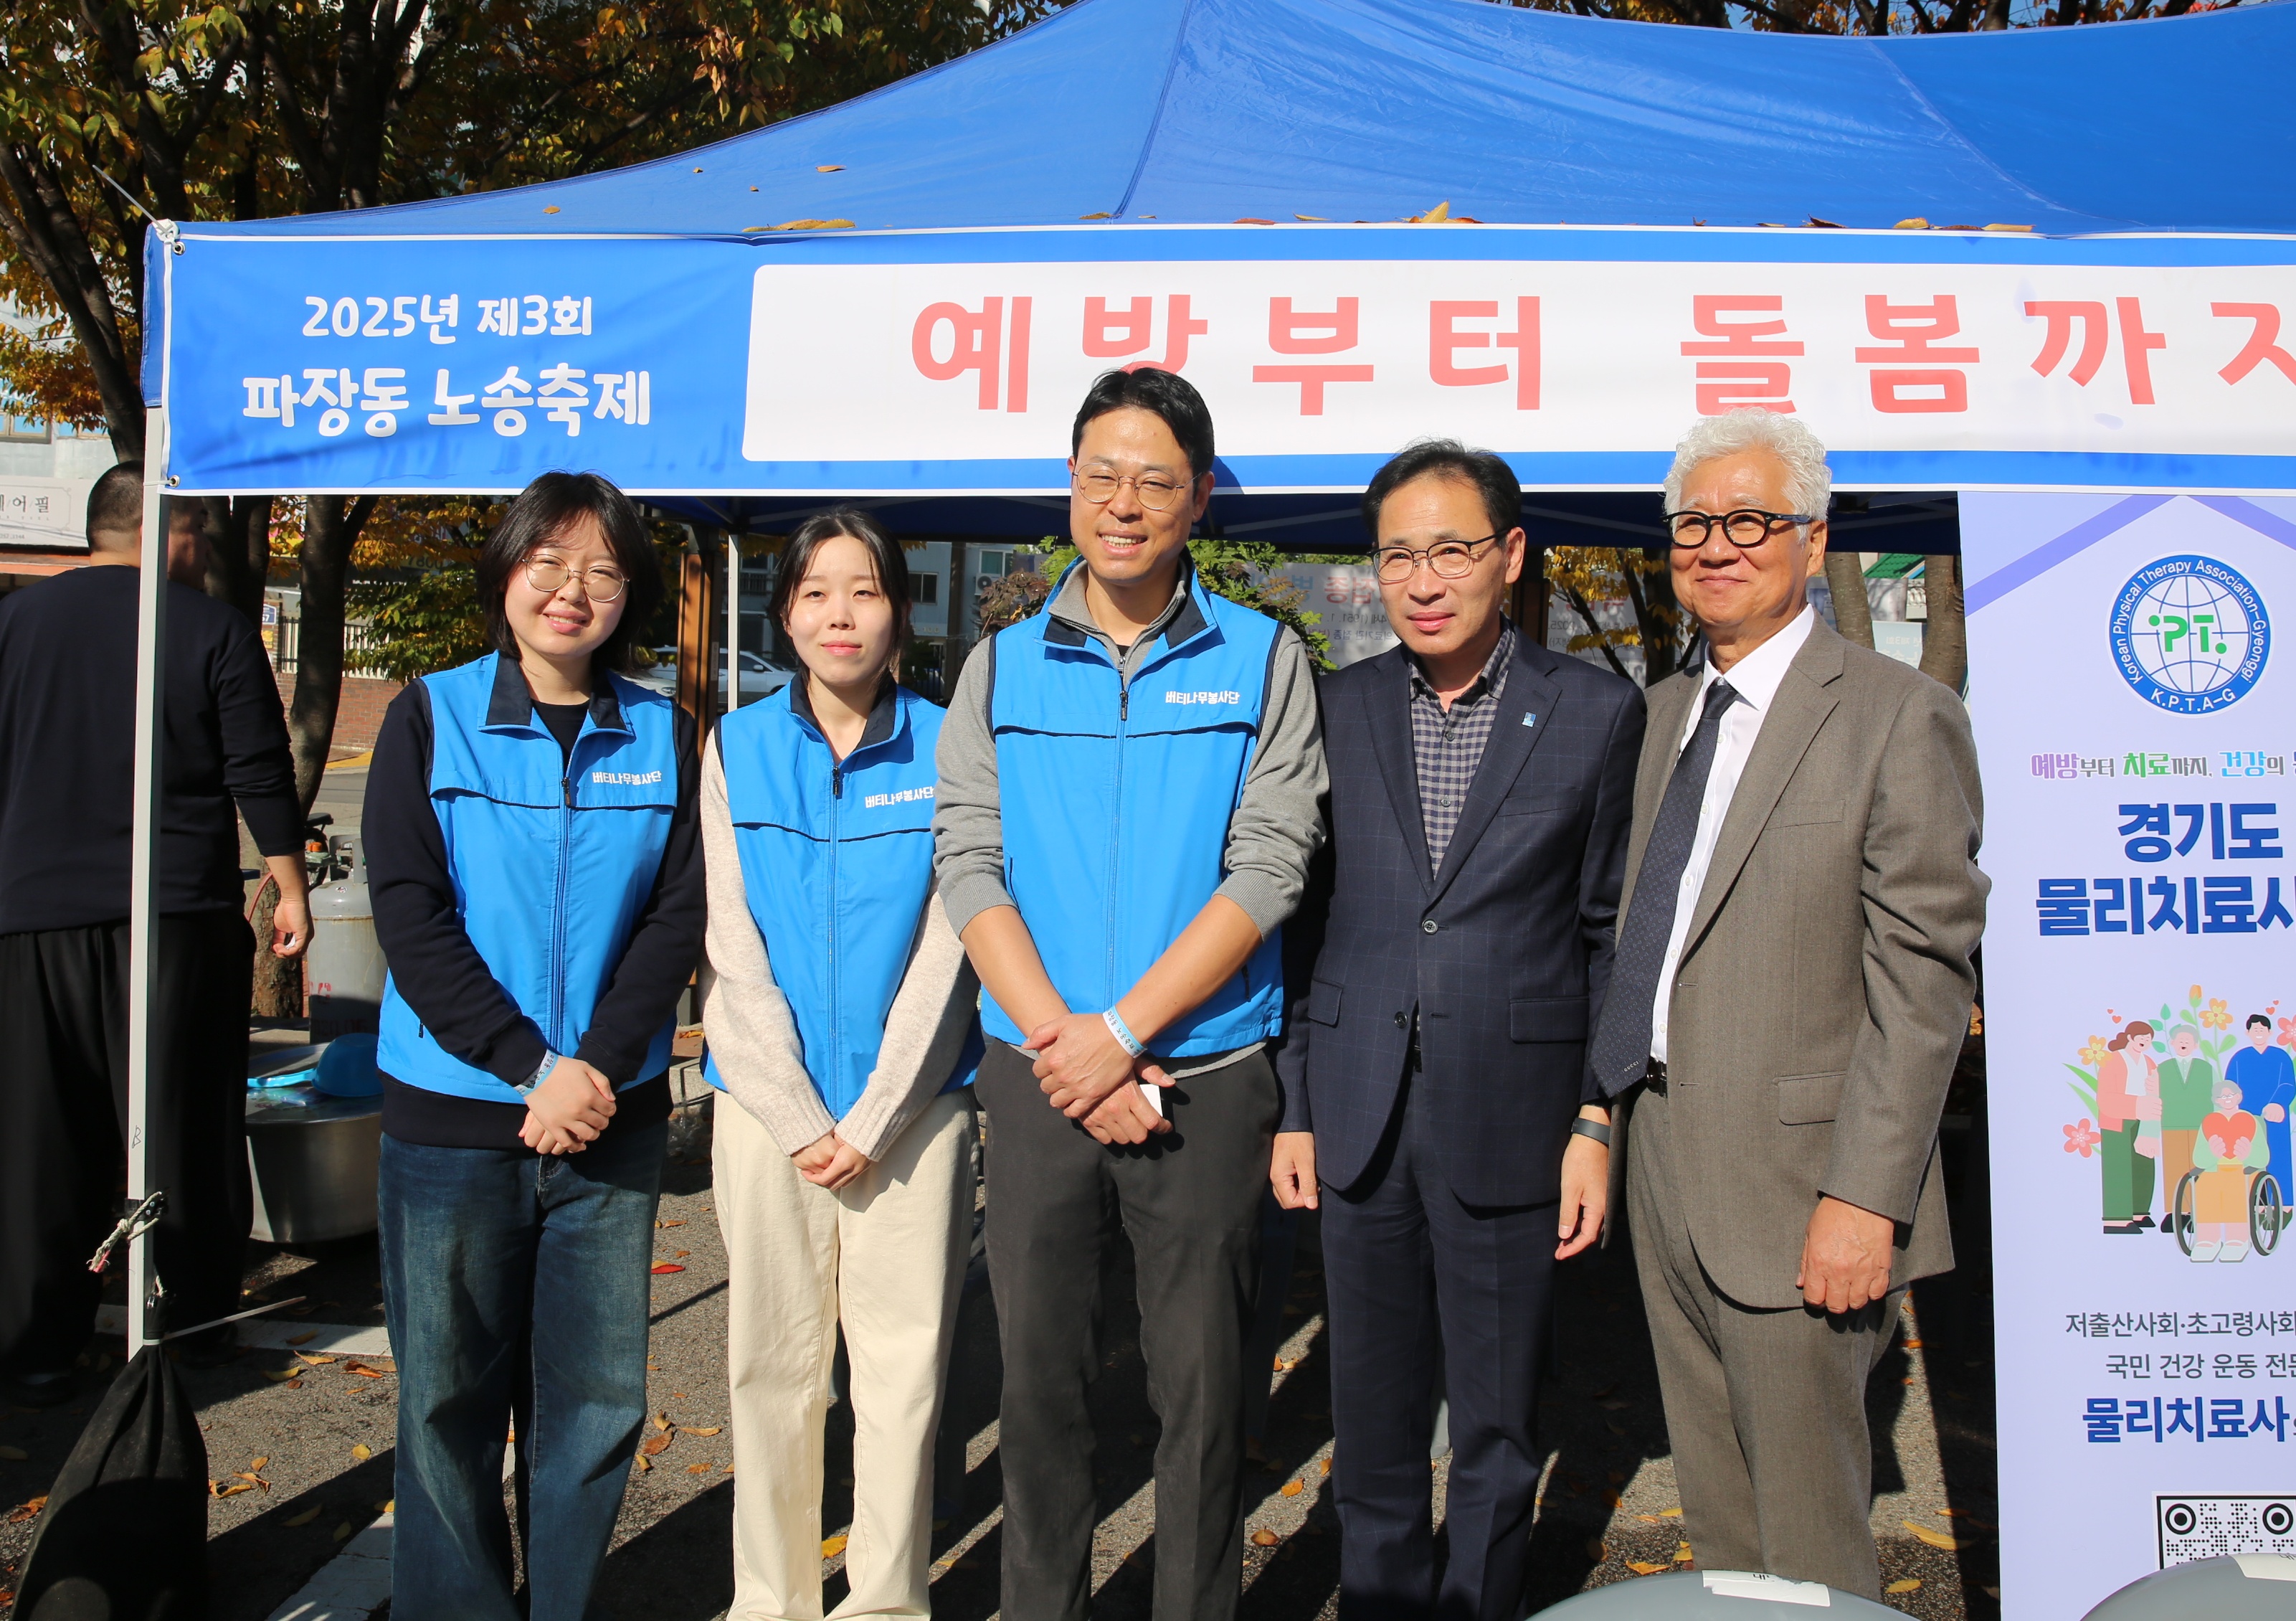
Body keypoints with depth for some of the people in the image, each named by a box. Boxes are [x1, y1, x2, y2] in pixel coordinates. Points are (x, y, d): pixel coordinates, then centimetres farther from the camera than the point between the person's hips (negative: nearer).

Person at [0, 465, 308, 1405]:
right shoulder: (214, 629, -2)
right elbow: (260, 775, -4)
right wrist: (290, 892, 3)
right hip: (183, 917, -2)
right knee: (189, 1124, 9)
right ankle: (201, 1319, 18)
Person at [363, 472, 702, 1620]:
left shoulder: (663, 735, 5)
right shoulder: (430, 717, 1)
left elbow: (679, 915, 0)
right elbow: (408, 915, -7)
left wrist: (596, 1064, -14)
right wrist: (528, 1067, -15)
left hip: (613, 1123, 2)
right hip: (454, 1119, -1)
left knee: (599, 1399, 8)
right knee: (449, 1401, 8)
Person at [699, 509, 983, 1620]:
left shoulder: (946, 749, 0)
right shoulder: (738, 747, 5)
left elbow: (943, 948, -4)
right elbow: (733, 954, 0)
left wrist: (871, 1121, -9)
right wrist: (799, 1119, -7)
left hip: (912, 1109, -1)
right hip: (769, 1106, 1)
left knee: (905, 1367, 4)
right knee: (772, 1364, 9)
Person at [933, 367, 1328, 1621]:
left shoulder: (1263, 660, 1)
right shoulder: (1000, 667, 6)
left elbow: (1268, 867, -8)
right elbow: (968, 868, -2)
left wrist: (1122, 1029, -15)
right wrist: (1063, 1046, -13)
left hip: (1205, 1080, -2)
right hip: (1037, 1079, 2)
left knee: (1202, 1386, 8)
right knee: (1039, 1377, 12)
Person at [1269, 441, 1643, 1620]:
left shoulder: (1598, 712, -2)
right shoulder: (1338, 709, 4)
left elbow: (1614, 934, 0)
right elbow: (1306, 917, 7)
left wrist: (1598, 1125, -5)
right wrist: (1292, 1107, 5)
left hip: (1509, 1124, -2)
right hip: (1362, 1124, 2)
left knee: (1497, 1432, 12)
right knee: (1372, 1429, 15)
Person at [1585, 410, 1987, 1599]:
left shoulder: (1899, 715, -9)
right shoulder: (1672, 709, 13)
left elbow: (1921, 980, -14)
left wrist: (1866, 1199, -18)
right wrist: (1622, 1116, 10)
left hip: (1794, 1187, -6)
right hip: (1664, 1167, 7)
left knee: (1809, 1544, 6)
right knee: (1714, 1523, 18)